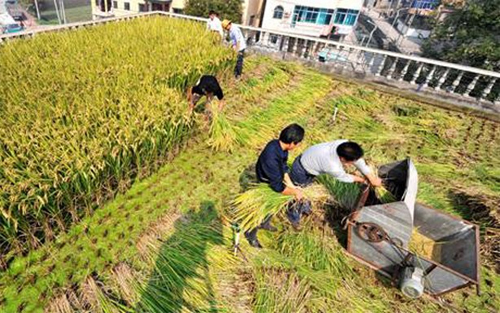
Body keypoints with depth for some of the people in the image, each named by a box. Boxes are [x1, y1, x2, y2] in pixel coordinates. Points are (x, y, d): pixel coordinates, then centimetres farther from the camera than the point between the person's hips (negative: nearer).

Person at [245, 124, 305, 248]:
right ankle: (250, 235, 42)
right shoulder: (271, 158, -42)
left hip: (272, 183, 8)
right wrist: (295, 192, -19)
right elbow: (278, 186, -33)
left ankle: (265, 224, 59)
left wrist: (291, 185, -5)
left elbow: (283, 167, 0)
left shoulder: (279, 145, -15)